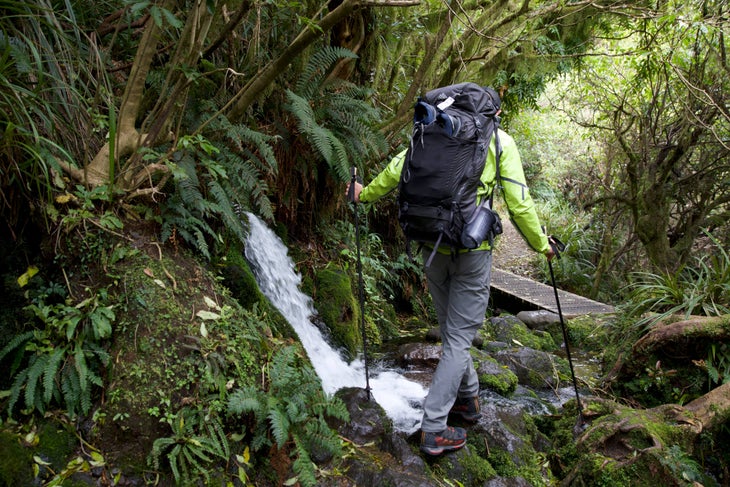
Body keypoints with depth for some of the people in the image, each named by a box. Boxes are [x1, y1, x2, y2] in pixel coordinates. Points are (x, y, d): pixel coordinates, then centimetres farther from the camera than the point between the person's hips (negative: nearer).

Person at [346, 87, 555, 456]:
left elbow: (397, 169, 8)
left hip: (433, 245, 4)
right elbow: (518, 203, -2)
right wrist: (541, 244, 10)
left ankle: (467, 398, 37)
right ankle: (433, 429, 3)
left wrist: (366, 194, 25)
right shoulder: (500, 141, 2)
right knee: (459, 338, 3)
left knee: (452, 329, 21)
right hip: (472, 248, -3)